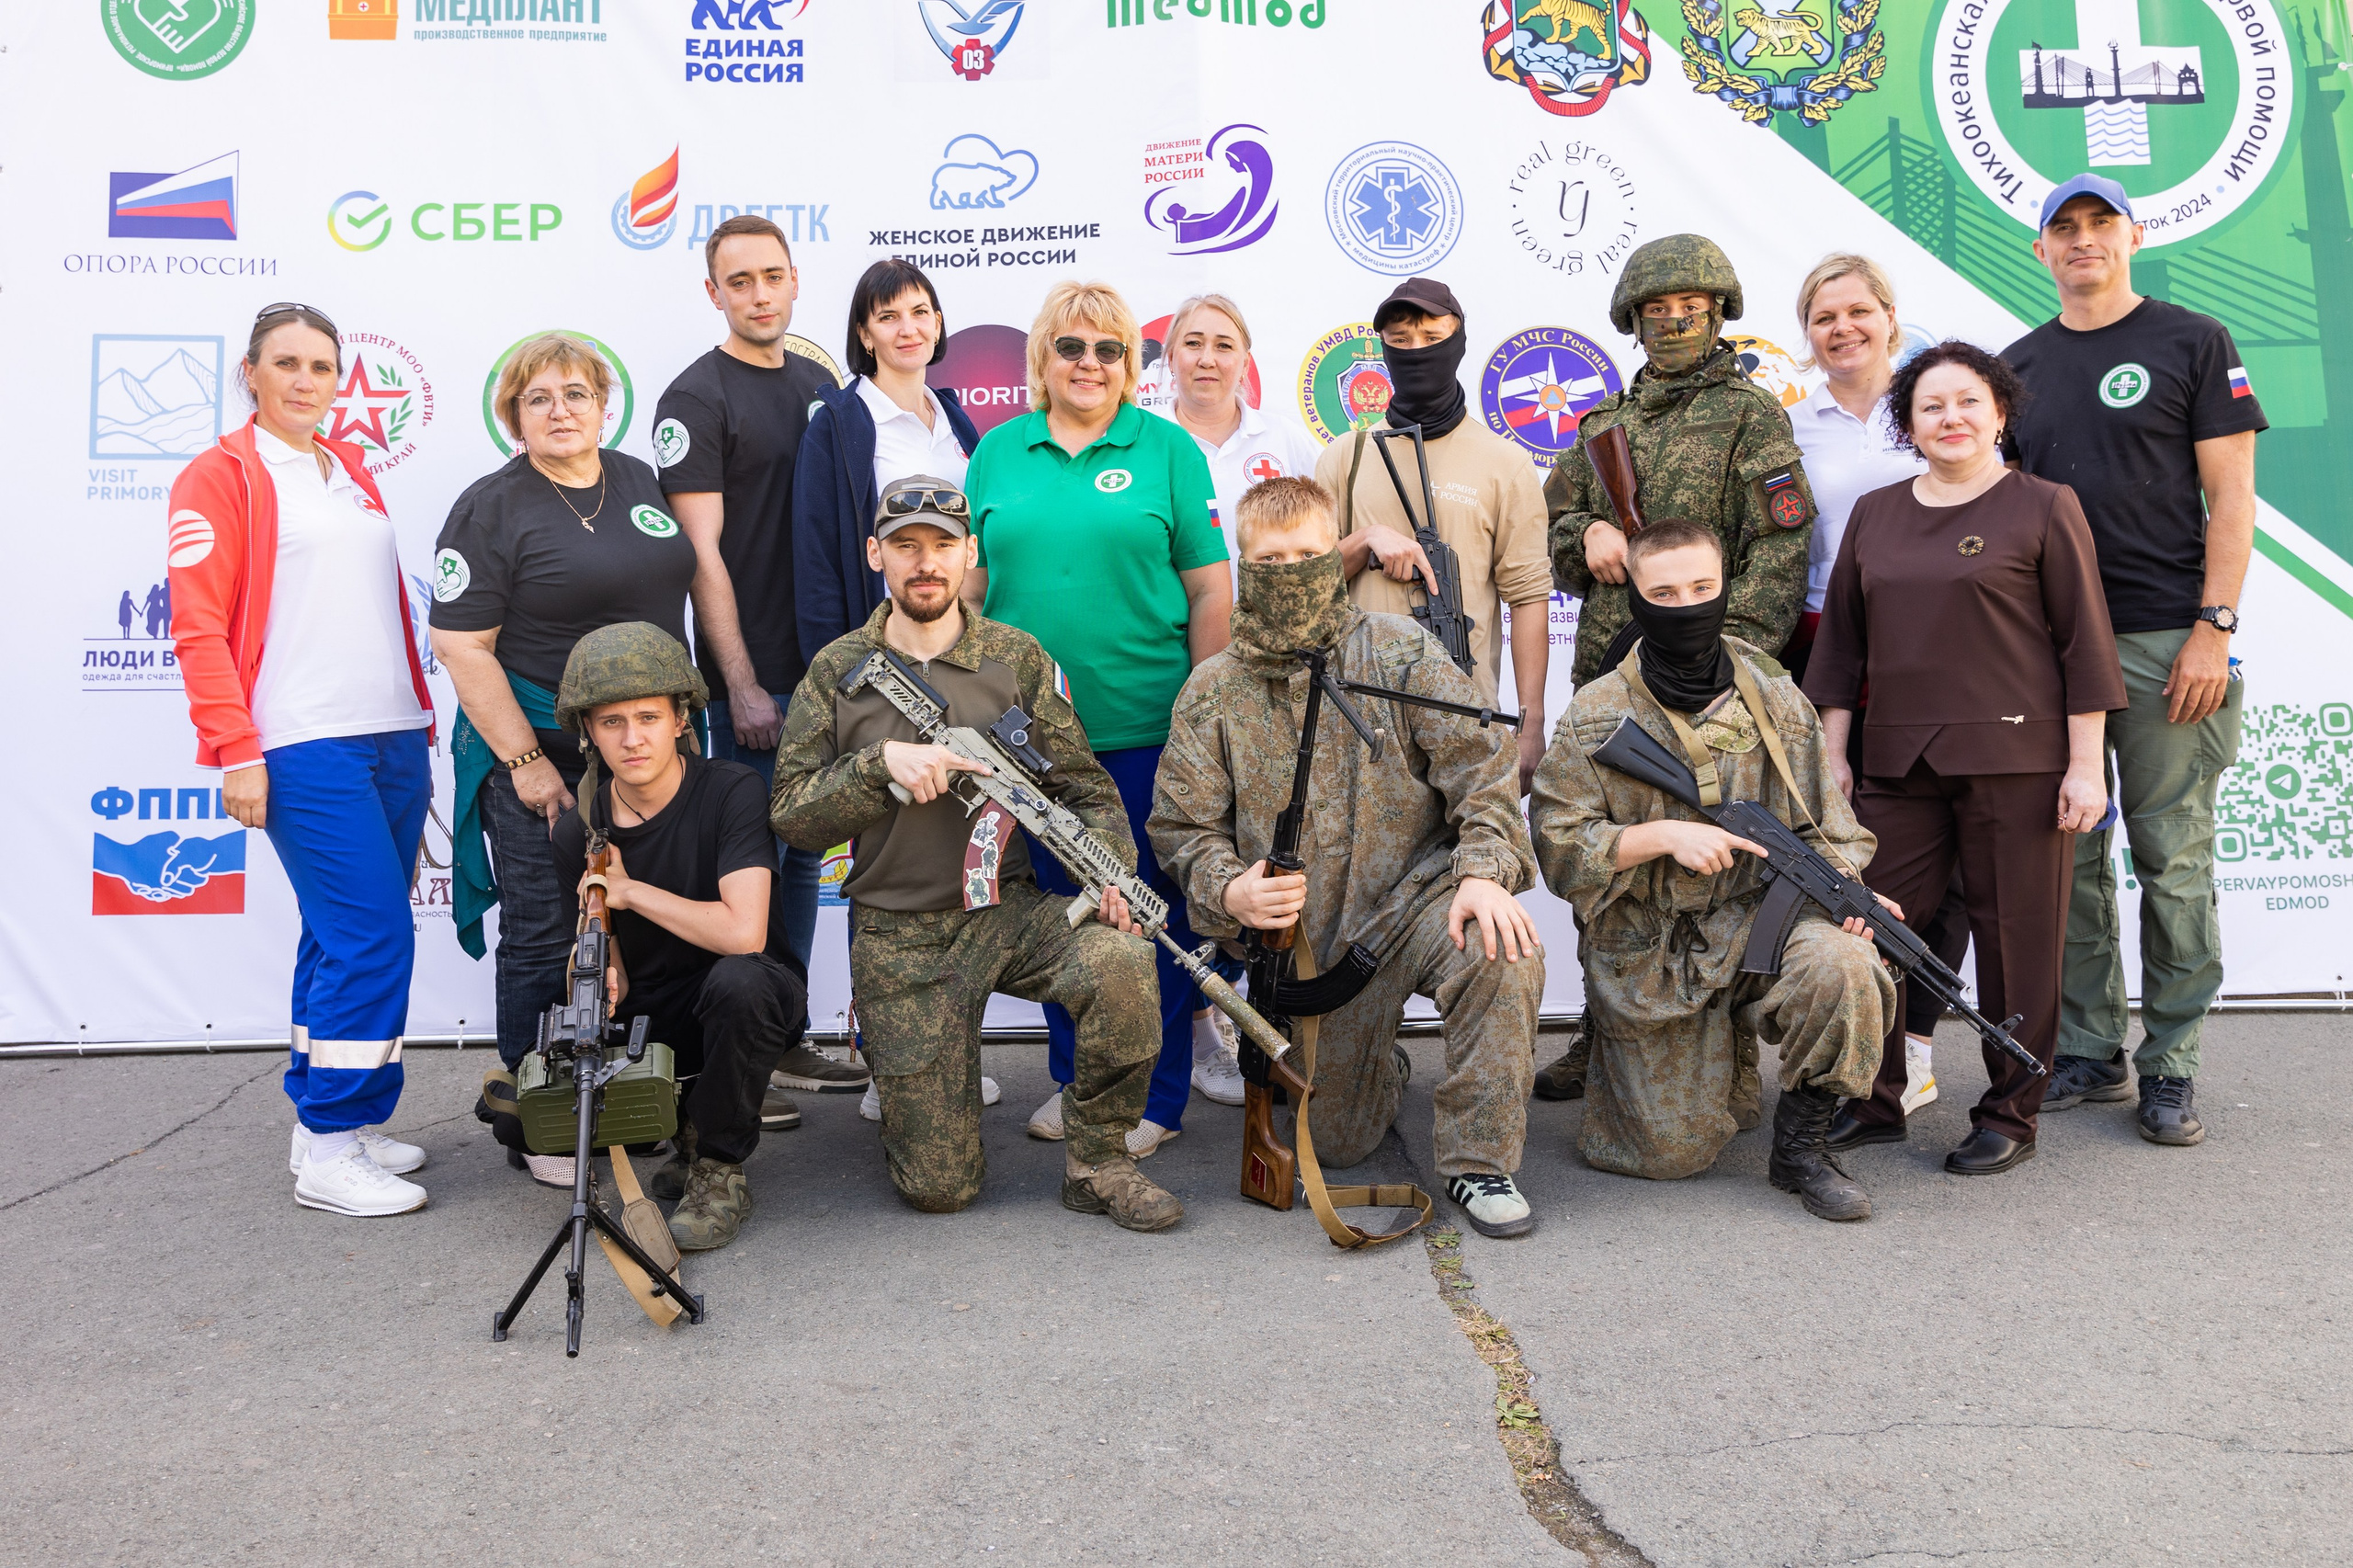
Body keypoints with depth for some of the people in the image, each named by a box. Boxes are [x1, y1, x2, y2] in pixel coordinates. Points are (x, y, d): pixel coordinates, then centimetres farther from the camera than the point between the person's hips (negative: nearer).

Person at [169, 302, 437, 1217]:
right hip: (305, 751, -7)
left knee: (343, 941, 11)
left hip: (393, 741, 7)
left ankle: (326, 1125, 21)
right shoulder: (220, 476, 0)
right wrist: (238, 752, -13)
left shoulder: (353, 474, 20)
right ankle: (328, 1154, -1)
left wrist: (421, 719, 20)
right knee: (373, 937, -11)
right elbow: (199, 627, -6)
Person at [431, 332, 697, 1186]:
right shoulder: (492, 507, -7)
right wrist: (525, 759, -16)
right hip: (542, 755, -5)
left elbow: (683, 592, 18)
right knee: (545, 938, 0)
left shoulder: (640, 480, 11)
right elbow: (462, 644, -12)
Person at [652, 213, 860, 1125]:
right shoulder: (696, 398, -7)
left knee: (802, 855, 13)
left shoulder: (820, 387, 14)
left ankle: (785, 1039, 24)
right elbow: (702, 552, -12)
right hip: (751, 674, -7)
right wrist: (743, 686, -16)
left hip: (826, 665, 7)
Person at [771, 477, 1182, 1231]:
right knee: (939, 1188, -2)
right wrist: (882, 762, -18)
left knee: (1121, 962, -34)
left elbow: (1086, 788, 3)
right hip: (897, 939, 0)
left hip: (1008, 910, 1)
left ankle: (1095, 1162, -9)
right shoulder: (837, 673, 1)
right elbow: (789, 813, -2)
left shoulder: (1017, 659, 2)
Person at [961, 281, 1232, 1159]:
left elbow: (1210, 591, 0)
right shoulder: (998, 452, 10)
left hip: (1147, 726, -3)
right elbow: (971, 586, 12)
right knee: (1057, 905, 12)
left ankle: (1158, 1096, 17)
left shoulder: (1167, 449, 2)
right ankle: (1075, 1080, 28)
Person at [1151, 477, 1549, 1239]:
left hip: (1413, 897, -2)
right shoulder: (1213, 691, 1)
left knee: (1503, 949, -36)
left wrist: (1484, 870, -24)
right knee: (1341, 1141, 8)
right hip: (1308, 937, 2)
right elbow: (1182, 825, 2)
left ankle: (1479, 1164, -17)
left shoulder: (1399, 651, -3)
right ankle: (1376, 1065, 47)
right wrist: (1227, 892, -18)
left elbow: (1481, 762, -9)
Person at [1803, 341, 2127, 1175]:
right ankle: (1874, 1101, 17)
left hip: (2015, 761, -4)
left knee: (2015, 935, 2)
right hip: (1898, 763, 4)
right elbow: (1842, 643, 16)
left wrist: (2085, 765, -5)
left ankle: (2011, 1114, 17)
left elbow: (2084, 643, 0)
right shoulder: (1873, 514, 14)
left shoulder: (2043, 508, 2)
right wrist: (1832, 753, 10)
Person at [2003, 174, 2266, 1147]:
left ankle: (2170, 1064, 10)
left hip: (2162, 639, -4)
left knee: (2173, 862, 0)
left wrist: (2213, 629, -11)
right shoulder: (2020, 364, 15)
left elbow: (2230, 498, -2)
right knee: (2068, 857, 6)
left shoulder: (2193, 343, 4)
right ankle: (2089, 1052, 17)